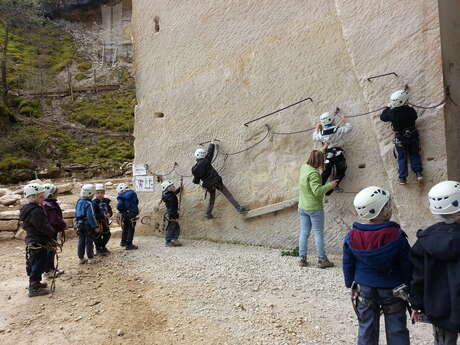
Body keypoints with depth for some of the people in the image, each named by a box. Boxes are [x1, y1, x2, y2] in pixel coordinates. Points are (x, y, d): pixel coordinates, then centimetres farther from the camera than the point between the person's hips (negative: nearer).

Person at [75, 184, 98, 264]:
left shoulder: (78, 202, 7)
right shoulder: (88, 203, -18)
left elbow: (76, 215, 15)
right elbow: (91, 216, -20)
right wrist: (95, 226, -15)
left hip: (80, 225, 7)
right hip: (88, 225, -7)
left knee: (81, 241, 13)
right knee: (89, 242, 2)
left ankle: (81, 258, 20)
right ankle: (90, 258, 8)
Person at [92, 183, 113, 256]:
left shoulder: (106, 201, 7)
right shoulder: (94, 202, -13)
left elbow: (110, 210, 11)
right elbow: (94, 214, -20)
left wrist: (109, 214, -11)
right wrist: (102, 215, -26)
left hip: (105, 221, 7)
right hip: (97, 222, -7)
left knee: (107, 234, 16)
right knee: (98, 236, 0)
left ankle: (103, 247, 38)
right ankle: (98, 250, 17)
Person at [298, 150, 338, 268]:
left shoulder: (304, 167, 4)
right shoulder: (313, 173, -20)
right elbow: (317, 191, -26)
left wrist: (322, 150, 35)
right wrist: (330, 185, -13)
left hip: (302, 207, 8)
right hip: (314, 208, -7)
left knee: (304, 233, 10)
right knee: (319, 233, 4)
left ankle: (302, 259, 14)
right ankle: (322, 259, 12)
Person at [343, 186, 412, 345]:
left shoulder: (352, 237, -12)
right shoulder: (397, 237, -20)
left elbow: (348, 265, -2)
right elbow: (407, 266, -10)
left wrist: (351, 285, 13)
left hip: (364, 290, 2)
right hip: (392, 290, -2)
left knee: (366, 328, 17)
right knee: (396, 330, 15)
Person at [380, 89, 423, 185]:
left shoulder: (391, 113, -19)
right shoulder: (410, 110, -17)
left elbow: (382, 117, 0)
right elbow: (415, 117, 4)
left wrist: (388, 107, 14)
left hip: (399, 139, -1)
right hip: (412, 137, 1)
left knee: (402, 157, 8)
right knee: (414, 155, 16)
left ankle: (402, 178, 5)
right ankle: (418, 173, 9)